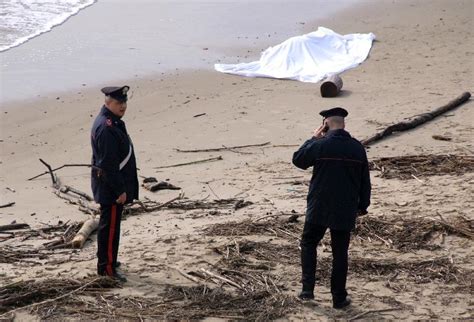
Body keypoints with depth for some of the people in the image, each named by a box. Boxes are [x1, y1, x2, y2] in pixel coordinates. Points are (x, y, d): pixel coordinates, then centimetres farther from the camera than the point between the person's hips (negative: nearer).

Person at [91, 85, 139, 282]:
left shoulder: (112, 122, 11)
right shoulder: (106, 128, -23)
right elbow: (109, 164, -25)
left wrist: (123, 187, 23)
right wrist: (120, 191, -21)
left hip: (112, 186, 11)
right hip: (110, 186, -11)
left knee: (110, 224, 20)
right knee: (110, 226, -4)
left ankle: (106, 259, 33)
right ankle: (106, 268, 3)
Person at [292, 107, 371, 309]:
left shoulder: (320, 145, -13)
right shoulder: (357, 148, -1)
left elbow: (298, 160, 4)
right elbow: (365, 181, 6)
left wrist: (314, 138, 9)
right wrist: (363, 206, 17)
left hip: (319, 209, -2)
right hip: (346, 211, 2)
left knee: (308, 244, 17)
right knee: (340, 253, 10)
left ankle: (308, 289, 10)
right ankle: (339, 298, 15)